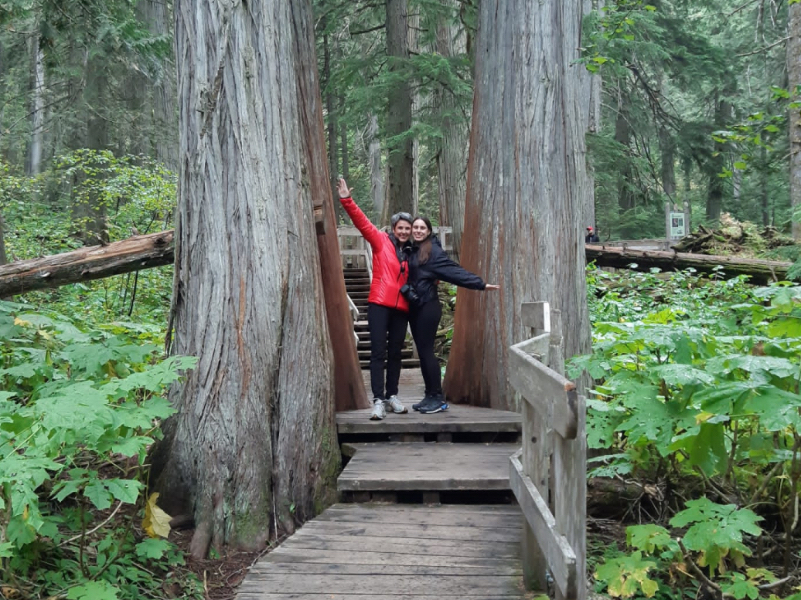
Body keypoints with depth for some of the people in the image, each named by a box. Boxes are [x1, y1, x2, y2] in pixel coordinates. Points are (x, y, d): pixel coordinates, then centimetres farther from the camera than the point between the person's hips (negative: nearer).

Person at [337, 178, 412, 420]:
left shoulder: (411, 252, 13)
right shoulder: (381, 241, 2)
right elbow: (362, 222, -9)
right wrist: (347, 200, -20)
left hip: (401, 308, 4)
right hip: (379, 304, -4)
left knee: (395, 353, 10)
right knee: (378, 352, -6)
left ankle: (392, 395, 21)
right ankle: (378, 400, -7)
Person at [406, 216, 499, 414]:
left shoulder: (433, 250, -8)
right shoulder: (411, 250, 14)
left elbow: (453, 270, -16)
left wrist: (480, 284, -23)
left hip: (428, 307, -7)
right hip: (414, 307, 7)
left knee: (426, 351, -7)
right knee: (422, 352, 9)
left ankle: (438, 398, 0)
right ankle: (430, 396, 16)